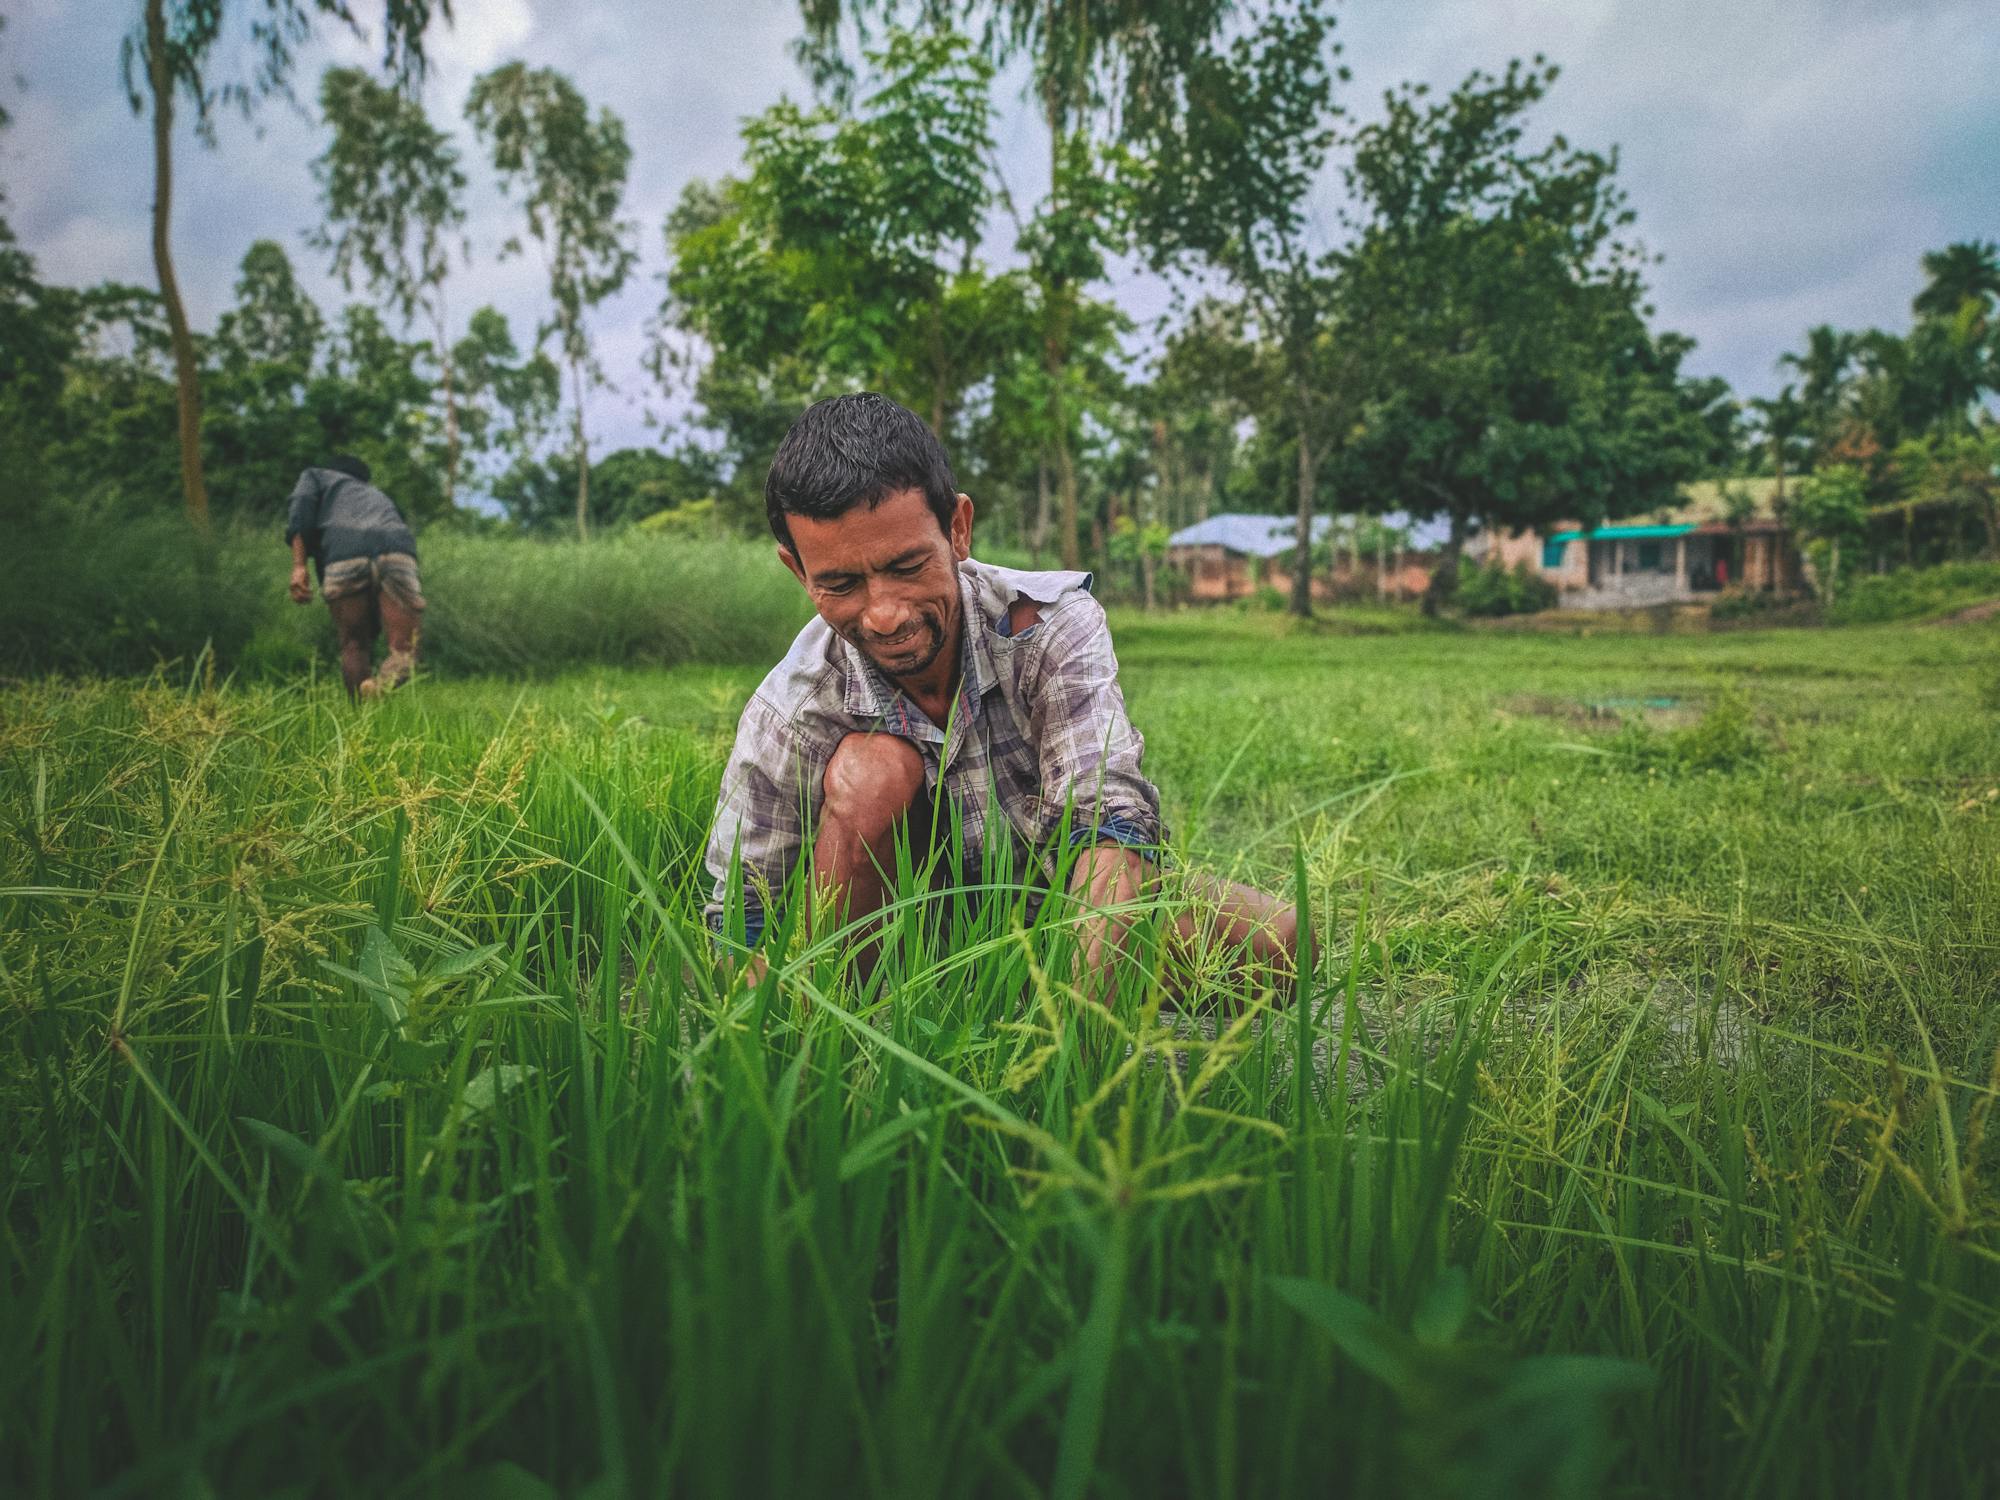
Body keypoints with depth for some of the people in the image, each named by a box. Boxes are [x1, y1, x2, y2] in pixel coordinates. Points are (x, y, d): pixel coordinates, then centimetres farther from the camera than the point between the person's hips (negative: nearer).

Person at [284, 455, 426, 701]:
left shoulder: (316, 475, 34)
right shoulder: (378, 495, 46)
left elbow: (301, 507, 10)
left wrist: (298, 566, 0)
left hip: (344, 559, -2)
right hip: (397, 555, 2)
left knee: (354, 646, 14)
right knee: (405, 652, -2)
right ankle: (380, 685, -31)